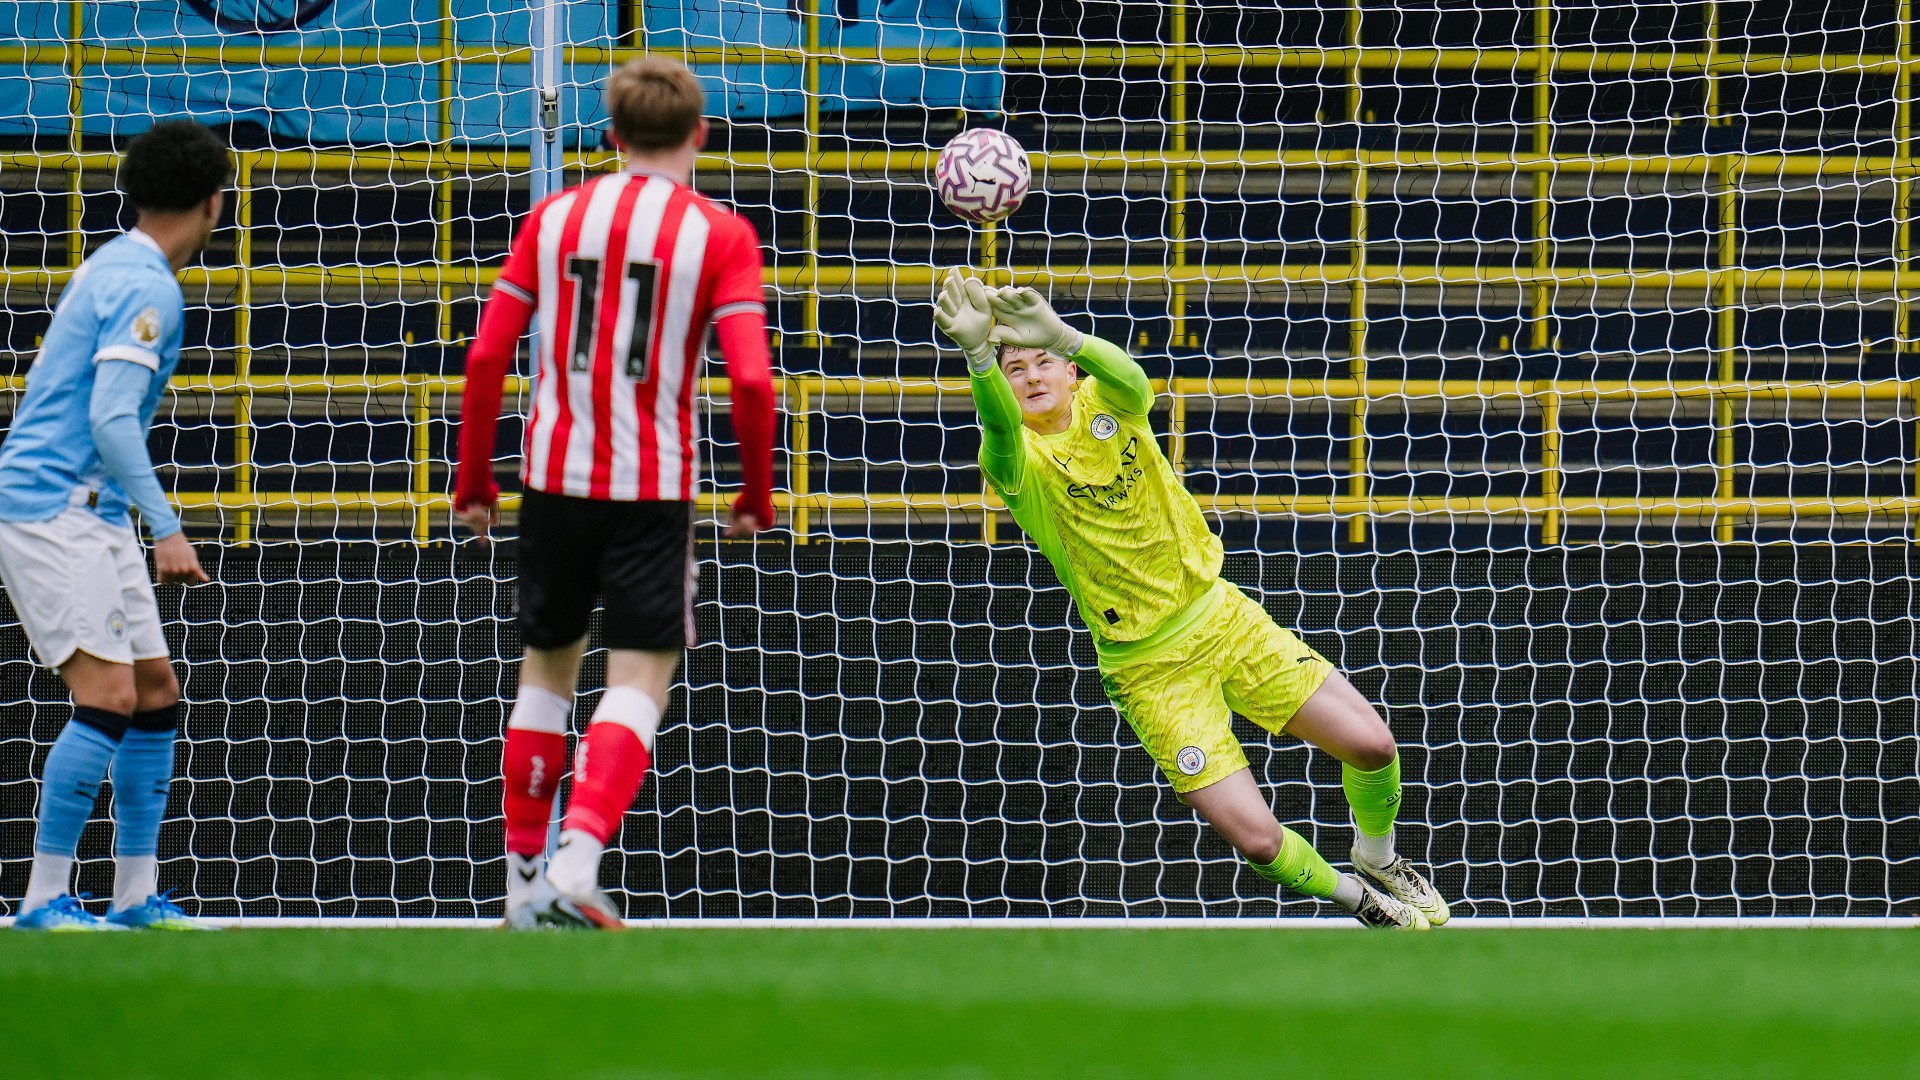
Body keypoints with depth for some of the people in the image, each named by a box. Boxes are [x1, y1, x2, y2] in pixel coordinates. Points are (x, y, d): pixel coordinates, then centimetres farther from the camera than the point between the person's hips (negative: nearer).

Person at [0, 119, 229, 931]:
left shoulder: (114, 268, 15)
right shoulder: (147, 288, -15)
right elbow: (111, 417, -23)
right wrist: (165, 529, -24)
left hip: (92, 514, 10)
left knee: (156, 691, 10)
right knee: (108, 698, -14)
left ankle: (137, 895, 13)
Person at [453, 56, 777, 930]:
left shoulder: (554, 219, 6)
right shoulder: (718, 234, -4)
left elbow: (486, 355, 3)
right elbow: (750, 378, -13)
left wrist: (474, 480, 12)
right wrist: (756, 494, 0)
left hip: (555, 475, 3)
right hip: (653, 486, -3)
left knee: (546, 667, 17)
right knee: (640, 677, -1)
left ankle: (523, 884, 20)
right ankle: (576, 863, -21)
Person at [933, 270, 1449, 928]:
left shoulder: (1102, 403, -5)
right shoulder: (1018, 460, -12)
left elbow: (1129, 378, -30)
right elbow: (1000, 427, -38)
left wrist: (1063, 336, -54)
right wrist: (979, 354, -61)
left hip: (1221, 617, 3)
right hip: (1150, 669, -3)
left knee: (1372, 744, -2)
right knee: (1257, 838, -12)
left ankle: (1379, 860, 29)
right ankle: (1352, 896, 19)